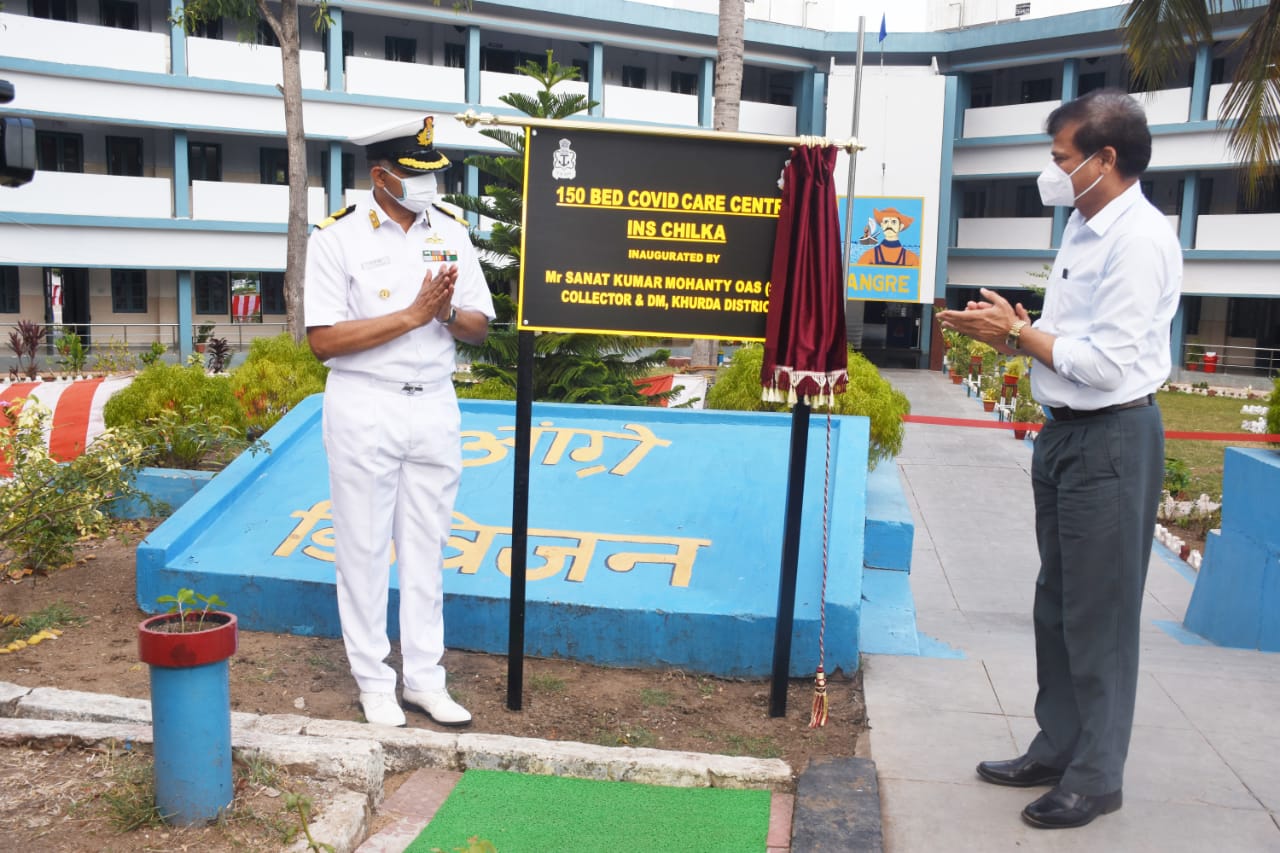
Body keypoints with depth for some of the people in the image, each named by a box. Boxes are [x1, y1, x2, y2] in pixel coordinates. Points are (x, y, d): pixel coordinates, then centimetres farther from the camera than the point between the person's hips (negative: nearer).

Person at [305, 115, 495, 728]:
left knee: (427, 545, 11)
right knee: (364, 548, 5)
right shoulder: (338, 236, -8)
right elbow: (322, 339, -15)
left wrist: (449, 312, -15)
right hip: (364, 407, -4)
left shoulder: (450, 231, 6)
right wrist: (412, 315, -19)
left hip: (434, 404, 4)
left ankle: (425, 677, 22)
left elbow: (478, 328, 8)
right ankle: (373, 682, 19)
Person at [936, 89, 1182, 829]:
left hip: (1112, 440, -9)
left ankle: (1096, 776, 16)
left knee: (1099, 614, 2)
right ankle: (1057, 748, 31)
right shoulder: (1085, 227, 11)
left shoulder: (1140, 240, -17)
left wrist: (1018, 333, -13)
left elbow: (1109, 363, -22)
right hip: (1065, 432, 9)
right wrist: (1012, 332, -2)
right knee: (1057, 605, 17)